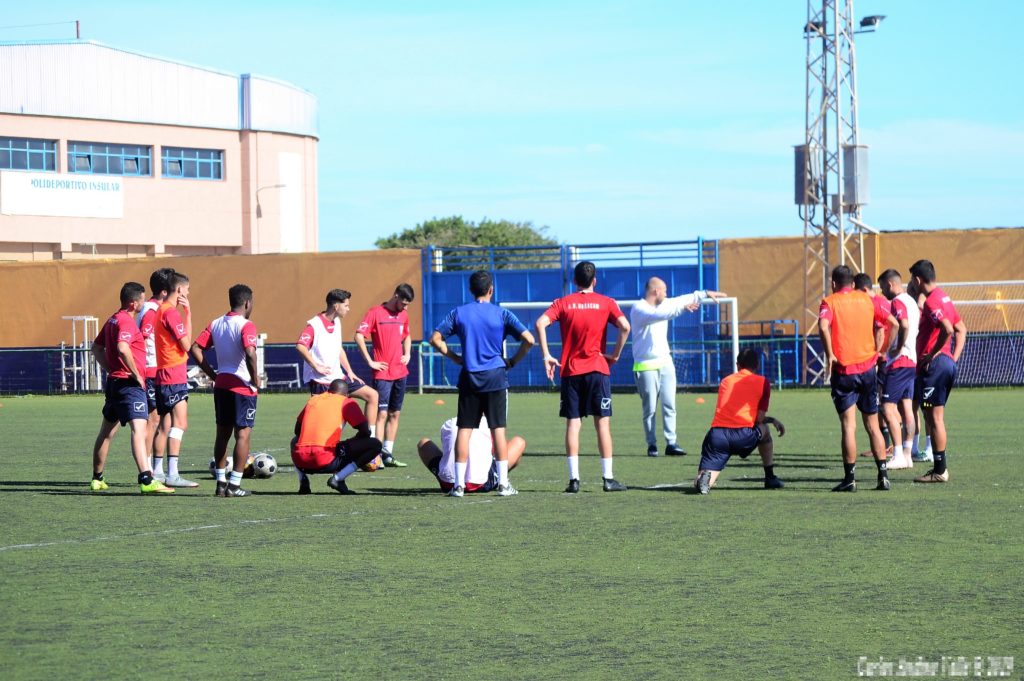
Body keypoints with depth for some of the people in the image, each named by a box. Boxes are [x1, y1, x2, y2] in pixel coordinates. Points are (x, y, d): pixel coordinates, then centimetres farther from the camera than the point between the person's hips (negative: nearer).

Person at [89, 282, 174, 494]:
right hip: (129, 383, -11)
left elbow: (97, 347, 25)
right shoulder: (126, 321, -14)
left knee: (107, 432, 19)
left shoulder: (113, 319, 16)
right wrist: (136, 374, -20)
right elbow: (122, 348, -30)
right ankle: (146, 480, -34)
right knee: (139, 428, -20)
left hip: (114, 380, 11)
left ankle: (97, 479, 31)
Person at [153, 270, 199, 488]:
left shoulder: (161, 310, 16)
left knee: (165, 425, 15)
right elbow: (186, 345, -12)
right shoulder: (171, 312, -13)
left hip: (163, 374, 10)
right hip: (174, 375, -10)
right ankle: (173, 474, -21)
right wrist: (188, 313, -7)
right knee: (179, 423, -14)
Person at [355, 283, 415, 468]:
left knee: (395, 414, 8)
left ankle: (388, 454, 12)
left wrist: (407, 354, 12)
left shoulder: (403, 315, 12)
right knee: (382, 413, -10)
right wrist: (370, 362, -14)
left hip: (400, 372, 7)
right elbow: (359, 336, -13)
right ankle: (377, 455, -10)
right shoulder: (375, 313, -8)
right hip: (382, 373, -7)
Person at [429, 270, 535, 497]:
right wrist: (512, 361, 4)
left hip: (469, 378, 1)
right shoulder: (502, 314, -1)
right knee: (498, 429, 2)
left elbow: (435, 339, 0)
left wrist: (454, 357, 8)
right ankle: (503, 483, 1)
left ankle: (459, 484, 1)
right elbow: (528, 340, -8)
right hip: (495, 377, -1)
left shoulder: (458, 313, 4)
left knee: (464, 429, 3)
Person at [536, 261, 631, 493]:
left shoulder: (563, 303, 5)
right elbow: (625, 327, -11)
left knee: (573, 423, 2)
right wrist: (616, 354, -1)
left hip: (570, 371, 1)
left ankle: (574, 478, -3)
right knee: (602, 422, 2)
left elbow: (540, 324, -9)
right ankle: (608, 478, 0)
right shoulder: (606, 303, 3)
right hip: (598, 369, -1)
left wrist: (547, 356, -5)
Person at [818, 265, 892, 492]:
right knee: (872, 425, 11)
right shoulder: (866, 299, 10)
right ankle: (883, 475, 7)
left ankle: (850, 478, -5)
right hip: (867, 367, 3)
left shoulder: (830, 301, -3)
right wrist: (878, 349, 13)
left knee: (848, 425, -3)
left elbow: (823, 326, -22)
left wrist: (829, 354, -18)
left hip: (843, 371, -3)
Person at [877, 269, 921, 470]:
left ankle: (898, 456, -11)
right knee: (906, 408, 10)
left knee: (888, 408, -8)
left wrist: (898, 348, -18)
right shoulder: (912, 302, 17)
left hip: (899, 362, -10)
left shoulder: (897, 302, -12)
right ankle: (907, 455, 10)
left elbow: (904, 325, -28)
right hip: (913, 361, 10)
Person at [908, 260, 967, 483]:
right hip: (947, 363, 10)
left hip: (933, 365, -10)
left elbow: (947, 329, -29)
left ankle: (940, 471, -5)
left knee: (934, 417, -6)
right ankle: (939, 468, 16)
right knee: (934, 417, 14)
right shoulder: (943, 298, 16)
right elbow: (961, 329, 22)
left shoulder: (932, 302, -14)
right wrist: (954, 357, 17)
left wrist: (932, 354, -19)